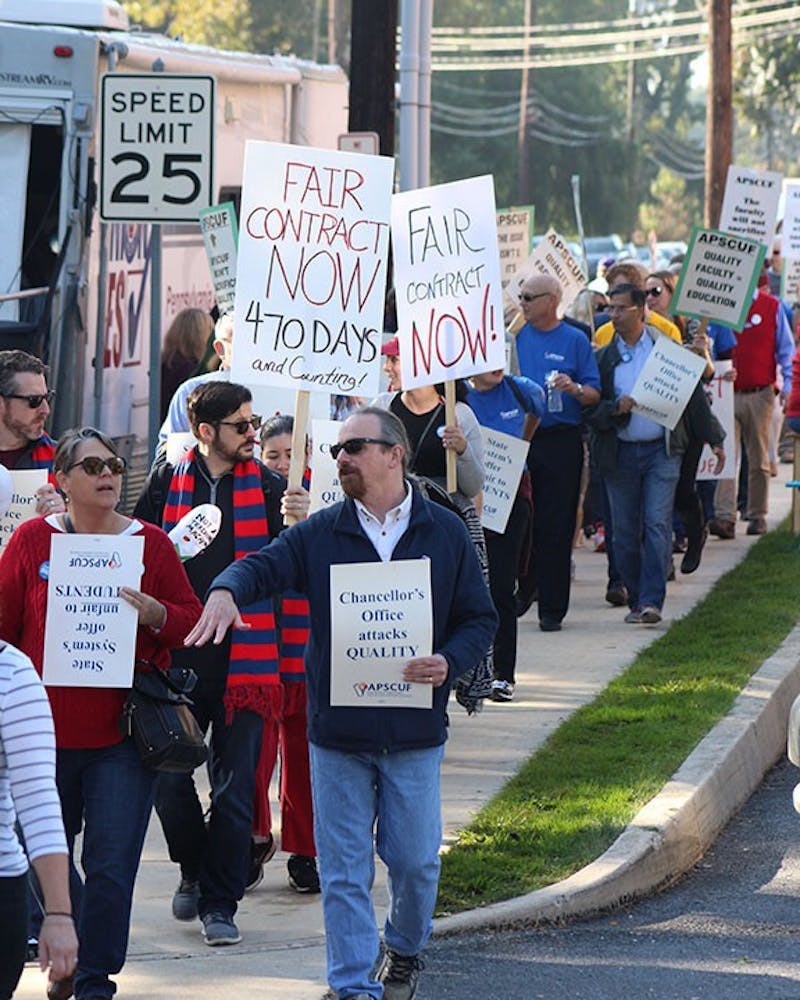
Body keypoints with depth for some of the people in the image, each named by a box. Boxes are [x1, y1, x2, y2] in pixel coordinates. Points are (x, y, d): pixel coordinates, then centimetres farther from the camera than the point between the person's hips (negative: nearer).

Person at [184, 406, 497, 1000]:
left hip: (415, 729, 0)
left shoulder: (445, 533, 4)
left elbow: (480, 618, 7)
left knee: (416, 860, 7)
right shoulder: (320, 534, 5)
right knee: (344, 868, 0)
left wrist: (449, 663, -12)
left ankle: (405, 951, 34)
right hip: (337, 726, 0)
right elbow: (264, 566, -9)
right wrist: (227, 590, -32)